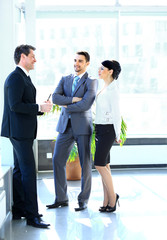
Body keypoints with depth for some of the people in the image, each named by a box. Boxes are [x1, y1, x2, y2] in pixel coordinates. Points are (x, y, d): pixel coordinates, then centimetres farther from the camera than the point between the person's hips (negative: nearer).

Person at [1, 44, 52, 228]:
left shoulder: (24, 77, 18)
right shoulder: (15, 78, -15)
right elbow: (15, 105, -23)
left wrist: (41, 109, 8)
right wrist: (39, 108, -18)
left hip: (23, 132, 11)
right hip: (19, 131, -11)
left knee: (20, 170, 14)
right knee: (28, 171, -10)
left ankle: (19, 210, 23)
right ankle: (32, 216, -7)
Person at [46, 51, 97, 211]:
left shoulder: (91, 82, -2)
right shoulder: (65, 80, 13)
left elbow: (86, 104, -15)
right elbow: (55, 97, -3)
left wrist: (66, 106, -5)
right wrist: (73, 99, -14)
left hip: (82, 126, -4)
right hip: (65, 126, 5)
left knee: (85, 164, 0)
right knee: (58, 161, 2)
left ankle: (83, 200, 11)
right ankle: (61, 199, 12)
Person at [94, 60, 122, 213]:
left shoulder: (112, 89, -14)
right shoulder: (104, 88, 15)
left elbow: (116, 113, -14)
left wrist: (117, 135, -10)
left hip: (107, 130, -9)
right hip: (100, 129, 9)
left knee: (100, 165, -9)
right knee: (104, 165, 8)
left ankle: (112, 197, 4)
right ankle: (107, 200, 13)